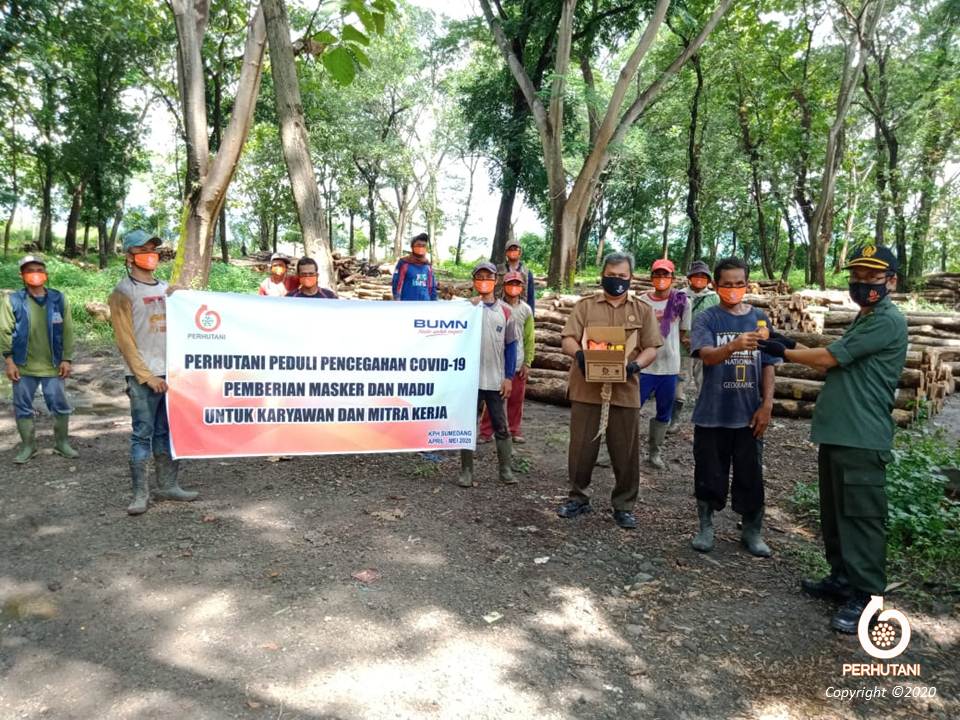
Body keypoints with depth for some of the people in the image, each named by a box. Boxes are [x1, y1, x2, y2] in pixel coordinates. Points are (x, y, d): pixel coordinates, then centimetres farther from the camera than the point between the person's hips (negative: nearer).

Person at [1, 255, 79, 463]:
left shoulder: (58, 299, -1)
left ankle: (62, 442, 25)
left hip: (52, 366, 0)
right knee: (23, 408, 10)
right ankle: (28, 445, 25)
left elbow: (67, 331, 1)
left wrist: (67, 359, -3)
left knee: (60, 406, 7)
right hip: (23, 366, 0)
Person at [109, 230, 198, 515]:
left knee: (167, 432, 10)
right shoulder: (123, 292, -2)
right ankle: (140, 493, 4)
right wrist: (146, 376, -12)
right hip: (144, 377, -6)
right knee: (143, 434, -2)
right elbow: (125, 340, -8)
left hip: (172, 373, 6)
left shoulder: (166, 288, 16)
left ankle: (167, 486, 18)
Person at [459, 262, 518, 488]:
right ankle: (466, 471, 13)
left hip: (496, 380, 1)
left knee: (501, 426, 7)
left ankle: (506, 470, 16)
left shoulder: (505, 310, 4)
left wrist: (509, 377, -1)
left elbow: (510, 345, 6)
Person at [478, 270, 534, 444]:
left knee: (516, 399, 11)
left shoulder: (526, 310, 5)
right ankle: (486, 432, 10)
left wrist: (527, 362, 3)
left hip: (518, 363, 3)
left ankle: (515, 430, 24)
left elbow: (529, 338, 7)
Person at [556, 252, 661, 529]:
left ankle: (623, 505, 21)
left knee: (626, 452, 6)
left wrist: (636, 365, -15)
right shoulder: (585, 305, 7)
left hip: (625, 390, 0)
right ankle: (578, 498, 24)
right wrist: (579, 354, -22)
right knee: (581, 447, 7)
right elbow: (567, 340, 0)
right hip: (587, 387, 0)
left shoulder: (643, 310, 9)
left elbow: (651, 348, 5)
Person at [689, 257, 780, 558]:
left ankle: (752, 530, 26)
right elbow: (706, 355, -22)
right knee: (709, 474, 8)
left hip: (748, 413, 2)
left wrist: (767, 405, -1)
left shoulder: (759, 318, 5)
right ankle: (706, 526, 25)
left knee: (750, 475, 10)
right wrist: (733, 346, -42)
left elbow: (768, 366, 7)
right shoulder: (707, 318, -5)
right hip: (712, 413, -2)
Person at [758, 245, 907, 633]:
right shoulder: (865, 319, 19)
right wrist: (792, 345, 9)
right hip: (837, 433, 10)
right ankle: (843, 578, 28)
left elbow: (829, 358, -14)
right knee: (835, 513, 16)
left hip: (861, 438, -10)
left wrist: (784, 353, 0)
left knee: (860, 515, -3)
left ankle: (864, 595, 6)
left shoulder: (887, 320, -12)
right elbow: (834, 363, 18)